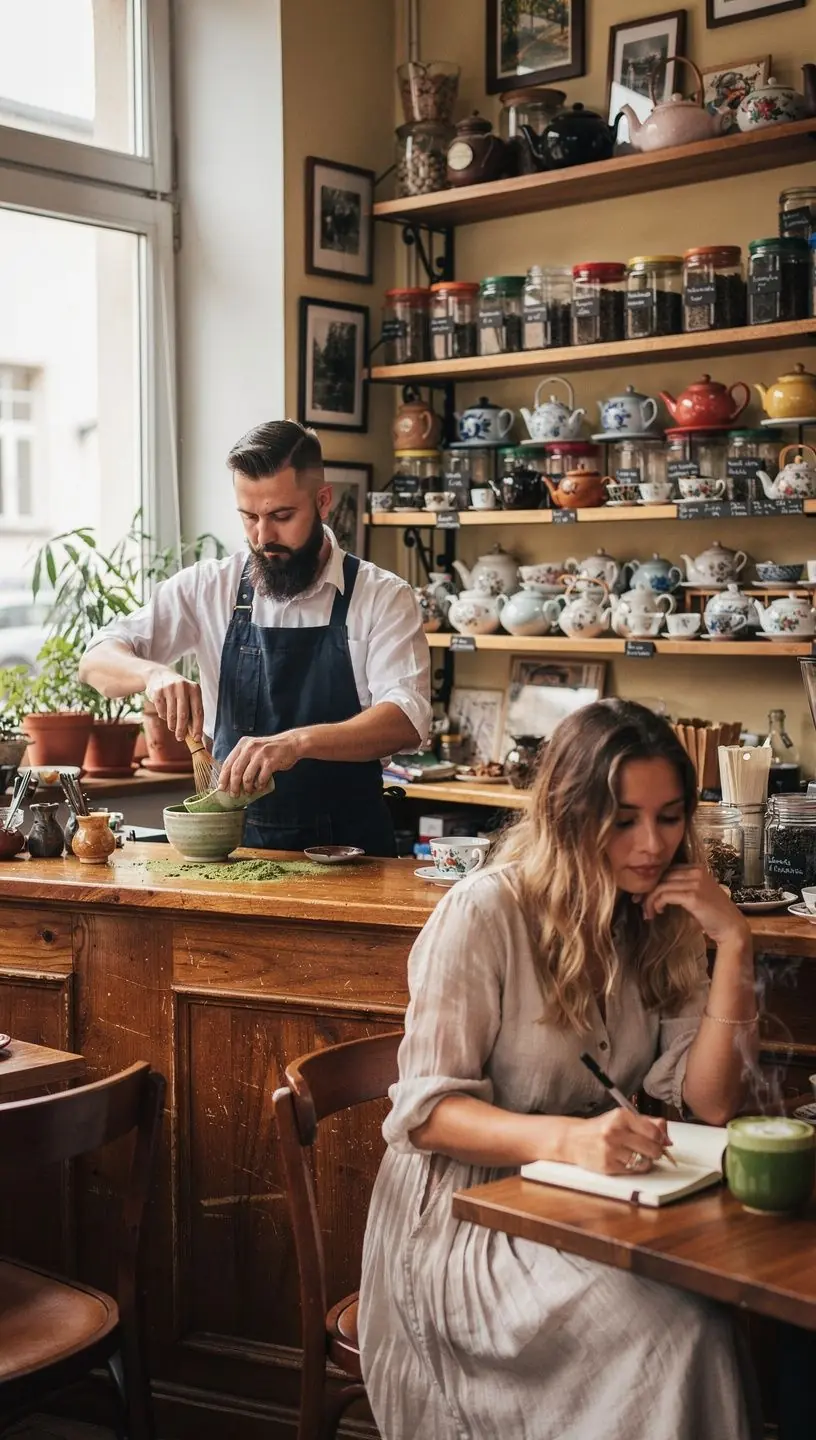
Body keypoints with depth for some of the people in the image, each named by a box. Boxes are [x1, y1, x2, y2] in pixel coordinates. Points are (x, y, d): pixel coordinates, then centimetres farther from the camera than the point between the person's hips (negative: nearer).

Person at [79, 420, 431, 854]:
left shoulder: (383, 598, -2)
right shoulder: (209, 587, 6)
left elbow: (405, 721, -14)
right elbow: (97, 661, 6)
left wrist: (299, 741, -31)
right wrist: (155, 674, -17)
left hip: (346, 848, -2)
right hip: (233, 843, 2)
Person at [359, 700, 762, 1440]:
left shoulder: (660, 922, 4)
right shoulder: (487, 912, -15)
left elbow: (709, 1103, -3)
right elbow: (425, 1111, -16)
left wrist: (733, 944, -12)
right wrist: (563, 1139, -32)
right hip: (468, 1214, -5)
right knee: (674, 1333, -27)